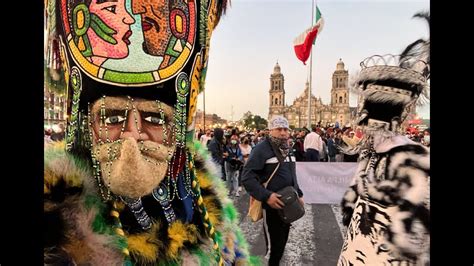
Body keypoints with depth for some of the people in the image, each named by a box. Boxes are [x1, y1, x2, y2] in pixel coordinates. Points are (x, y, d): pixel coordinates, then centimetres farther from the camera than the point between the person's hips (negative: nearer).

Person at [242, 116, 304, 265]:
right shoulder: (262, 149, -15)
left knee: (282, 242, 20)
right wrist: (266, 196, -30)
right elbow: (247, 177, -22)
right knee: (273, 246, 1)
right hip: (272, 206, -8)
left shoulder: (287, 149, 12)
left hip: (288, 205, 8)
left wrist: (299, 194, 16)